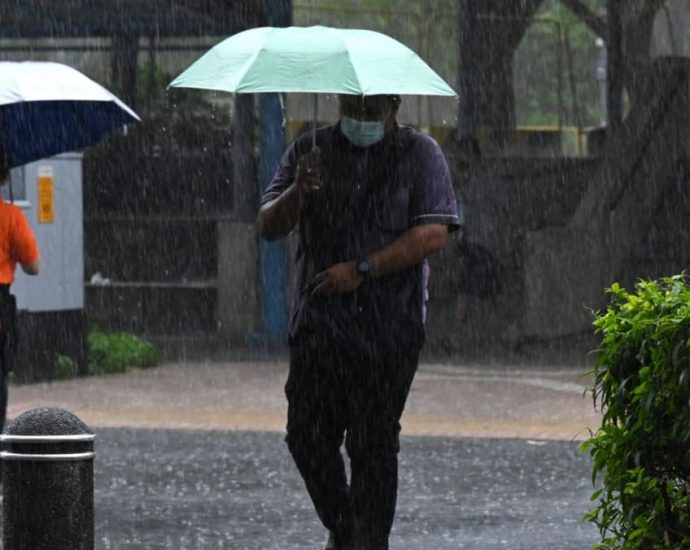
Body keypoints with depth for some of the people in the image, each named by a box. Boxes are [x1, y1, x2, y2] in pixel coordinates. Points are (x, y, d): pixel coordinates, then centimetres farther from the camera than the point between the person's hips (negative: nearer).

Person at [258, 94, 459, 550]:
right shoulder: (311, 151, 11)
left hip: (389, 322, -3)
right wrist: (298, 191, -15)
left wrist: (362, 269, -14)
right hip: (319, 320, 3)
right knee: (307, 435, 0)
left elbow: (433, 235, -8)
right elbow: (269, 228, 6)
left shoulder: (420, 154, 3)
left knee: (374, 441, -3)